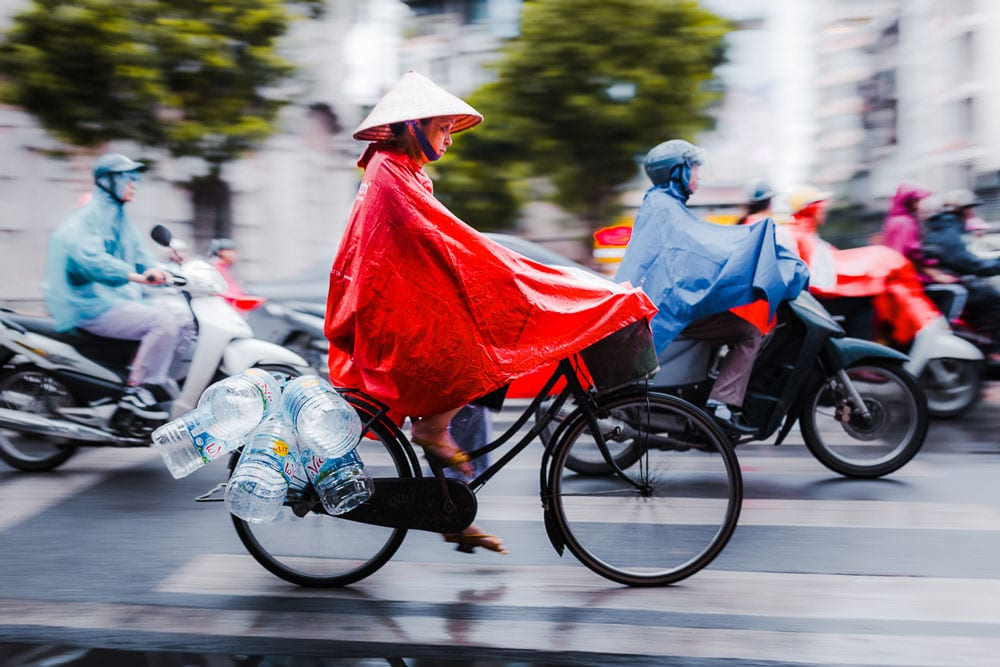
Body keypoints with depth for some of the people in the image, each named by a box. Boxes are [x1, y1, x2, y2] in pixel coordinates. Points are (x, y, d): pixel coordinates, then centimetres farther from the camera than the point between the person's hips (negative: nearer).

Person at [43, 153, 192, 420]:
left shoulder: (121, 220, 20)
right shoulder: (88, 217, -11)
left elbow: (142, 260, 21)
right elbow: (87, 257, -31)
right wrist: (135, 276, -46)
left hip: (121, 299, 10)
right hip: (93, 305, -10)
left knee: (184, 322, 4)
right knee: (164, 322, -26)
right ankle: (135, 390, -20)